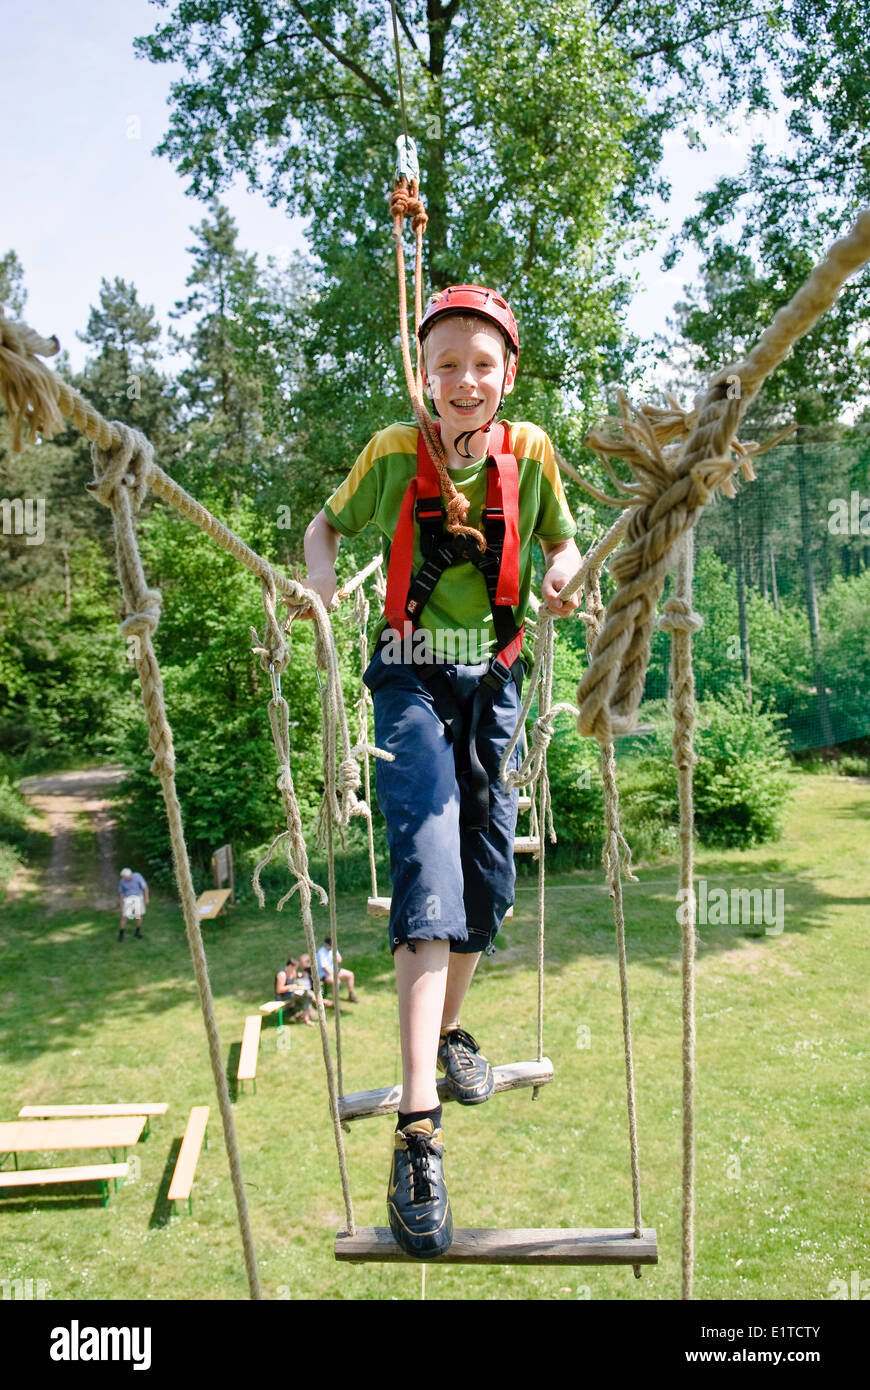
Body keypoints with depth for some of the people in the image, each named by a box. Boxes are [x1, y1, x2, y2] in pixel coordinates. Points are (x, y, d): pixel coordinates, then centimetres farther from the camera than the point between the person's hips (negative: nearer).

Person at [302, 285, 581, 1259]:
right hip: (412, 677, -3)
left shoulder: (529, 453, 0)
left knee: (487, 871, 6)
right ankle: (418, 1125, -23)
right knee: (427, 859, -19)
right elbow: (326, 524, 10)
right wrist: (321, 575, -11)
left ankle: (450, 1030, 33)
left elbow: (564, 544, 13)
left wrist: (564, 574, -11)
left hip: (493, 682, 3)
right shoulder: (393, 454, -4)